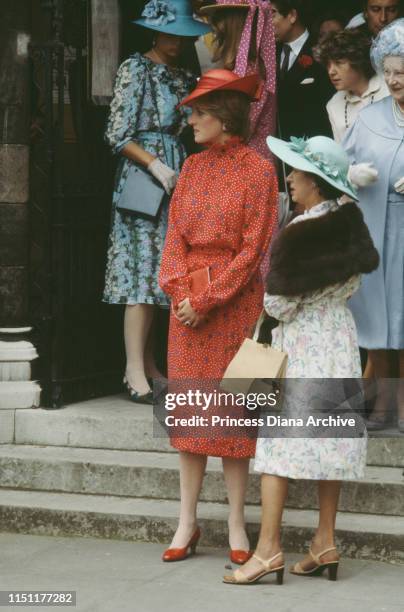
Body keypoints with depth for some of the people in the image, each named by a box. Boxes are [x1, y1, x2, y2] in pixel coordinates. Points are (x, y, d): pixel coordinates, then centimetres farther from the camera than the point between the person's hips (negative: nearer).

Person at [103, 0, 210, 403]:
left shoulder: (184, 77, 14)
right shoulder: (135, 69, -5)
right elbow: (118, 135, -10)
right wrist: (156, 166, -17)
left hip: (176, 177, 7)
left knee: (159, 272, 7)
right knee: (143, 269, -9)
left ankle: (146, 362, 14)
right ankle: (135, 371, -8)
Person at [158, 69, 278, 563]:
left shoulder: (258, 170, -7)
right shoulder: (192, 167, 10)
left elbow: (253, 248, -10)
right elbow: (175, 234, 7)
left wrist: (208, 300, -13)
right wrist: (181, 292, -7)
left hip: (235, 300, -5)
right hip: (187, 301, 5)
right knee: (188, 404, 5)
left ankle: (236, 523, 7)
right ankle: (187, 523, 11)